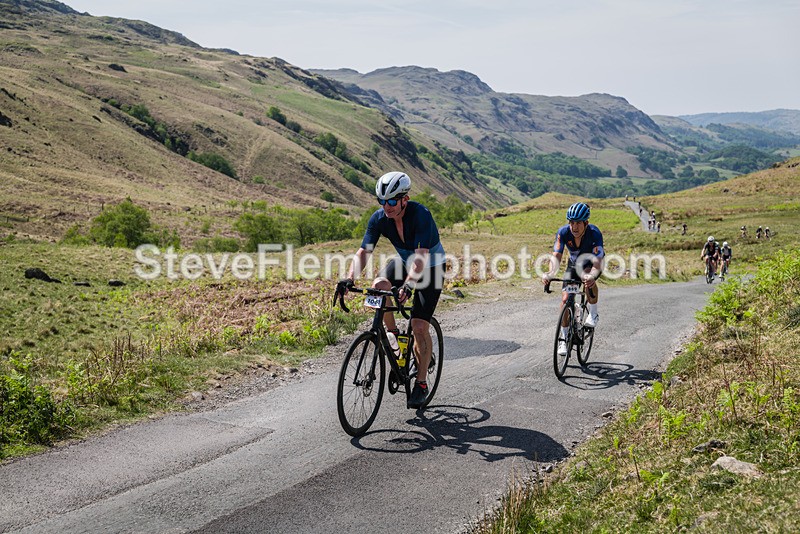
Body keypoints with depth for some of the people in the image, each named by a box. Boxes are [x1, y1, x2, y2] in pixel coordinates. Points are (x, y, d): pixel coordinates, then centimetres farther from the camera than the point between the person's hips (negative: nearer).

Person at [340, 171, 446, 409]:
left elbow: (421, 256, -39)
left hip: (431, 266, -5)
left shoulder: (421, 214, -32)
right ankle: (392, 335, -4)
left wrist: (408, 284, -54)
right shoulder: (379, 218, -18)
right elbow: (363, 251, -21)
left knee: (419, 326, -13)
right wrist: (350, 278, -38)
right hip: (404, 260, 5)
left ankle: (421, 383, 2)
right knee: (379, 286, -29)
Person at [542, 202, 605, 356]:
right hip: (574, 263, 3)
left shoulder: (594, 233, -35)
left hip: (592, 262, -3)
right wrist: (550, 273, -53)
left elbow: (598, 263, -43)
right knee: (565, 299, -8)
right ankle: (564, 339, 7)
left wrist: (592, 276, -64)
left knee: (589, 279, -36)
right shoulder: (563, 232, -28)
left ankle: (593, 315, -11)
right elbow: (556, 256, -33)